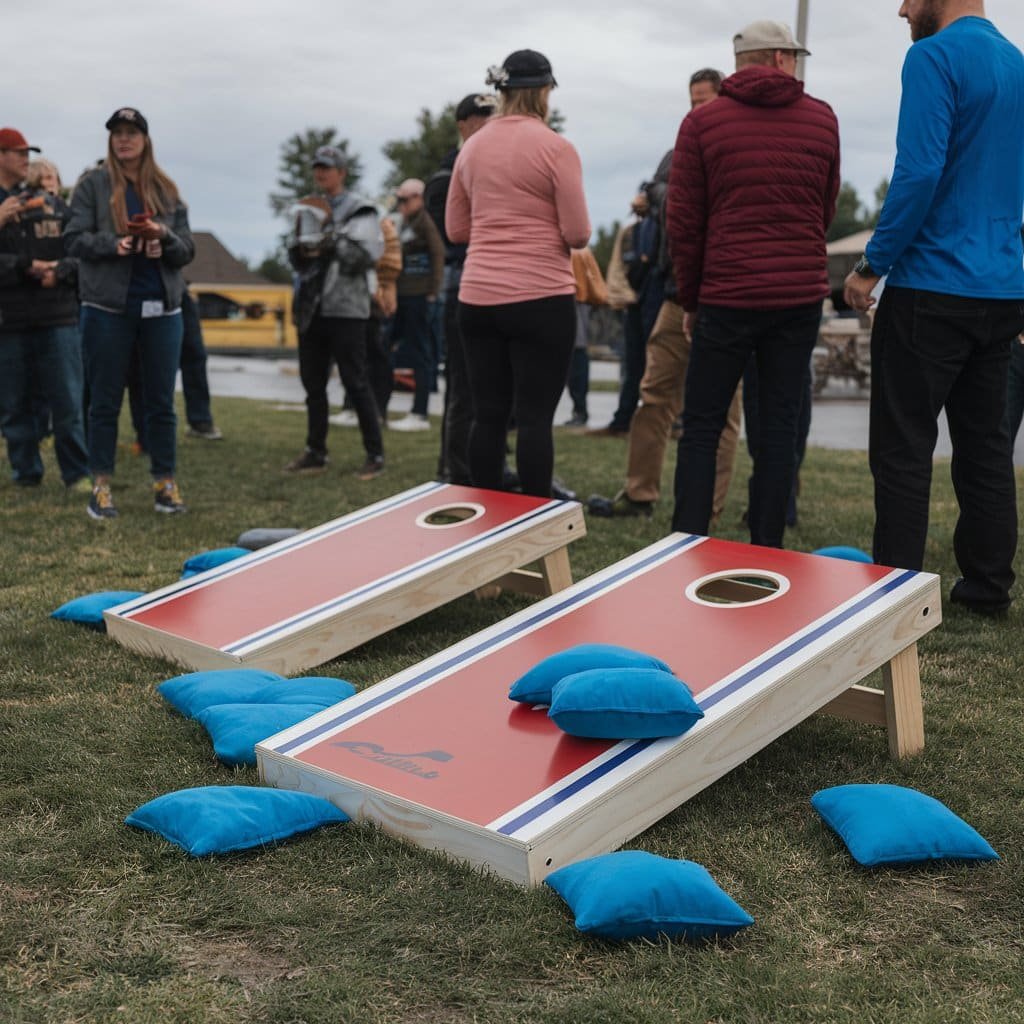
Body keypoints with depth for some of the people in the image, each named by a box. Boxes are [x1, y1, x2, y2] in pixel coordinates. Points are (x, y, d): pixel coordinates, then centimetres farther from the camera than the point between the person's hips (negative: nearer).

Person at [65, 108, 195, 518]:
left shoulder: (166, 191, 11)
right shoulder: (93, 184, 3)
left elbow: (187, 251, 9)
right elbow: (74, 238, -3)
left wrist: (164, 236, -12)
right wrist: (114, 243, -20)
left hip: (162, 309, 3)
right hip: (107, 308, -3)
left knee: (161, 402, 6)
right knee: (105, 400, 3)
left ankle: (165, 484, 13)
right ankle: (101, 486, 9)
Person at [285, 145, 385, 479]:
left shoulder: (358, 210, -3)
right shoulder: (309, 208, 16)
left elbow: (365, 257, -14)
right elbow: (296, 260, 17)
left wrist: (331, 234, -17)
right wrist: (300, 247, -4)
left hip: (345, 307, -7)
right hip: (311, 307, 7)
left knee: (355, 382, -6)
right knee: (312, 382, 10)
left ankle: (375, 455, 2)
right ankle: (315, 453, 20)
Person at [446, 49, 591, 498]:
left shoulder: (471, 148, 9)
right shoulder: (556, 147, -7)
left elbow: (456, 230, 15)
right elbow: (577, 234, -8)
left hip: (477, 297, 5)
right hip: (542, 299, -5)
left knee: (487, 415, 9)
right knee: (535, 418, -2)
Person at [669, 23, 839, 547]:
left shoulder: (702, 123, 0)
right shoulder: (822, 120, 7)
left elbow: (683, 223, 0)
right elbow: (825, 211, 16)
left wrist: (690, 300, 10)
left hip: (727, 298, -2)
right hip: (802, 297, 2)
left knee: (701, 428, 4)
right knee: (779, 426, 7)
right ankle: (767, 554, 10)